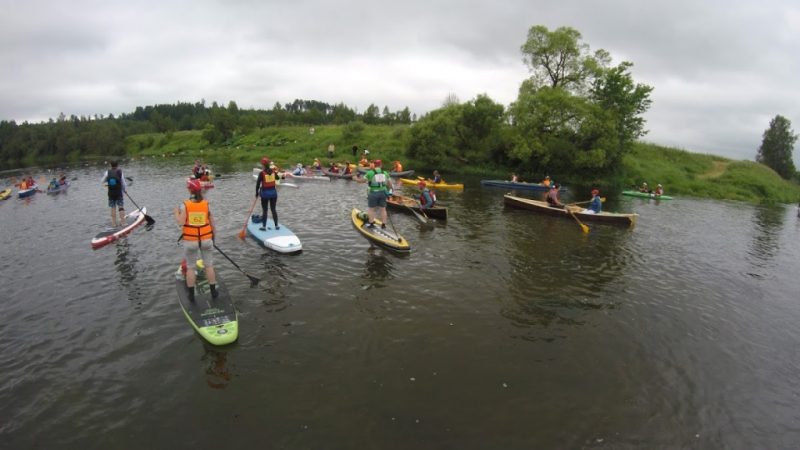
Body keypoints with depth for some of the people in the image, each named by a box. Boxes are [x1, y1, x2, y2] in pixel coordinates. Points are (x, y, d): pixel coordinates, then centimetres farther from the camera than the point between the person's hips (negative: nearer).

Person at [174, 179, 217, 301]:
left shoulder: (185, 205, -10)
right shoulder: (206, 204, -5)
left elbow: (180, 223, -15)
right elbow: (212, 223, 2)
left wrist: (176, 213, 4)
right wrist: (213, 236, 17)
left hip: (190, 241, -1)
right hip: (206, 239, 1)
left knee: (190, 267, 12)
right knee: (209, 266, 13)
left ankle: (191, 295, 19)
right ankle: (213, 292, 19)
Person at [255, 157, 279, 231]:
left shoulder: (262, 173, -14)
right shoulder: (273, 171, -3)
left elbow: (258, 183, -9)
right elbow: (277, 178, 17)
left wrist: (257, 192, 3)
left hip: (265, 193, -3)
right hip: (273, 192, 3)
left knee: (264, 210, 7)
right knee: (273, 210, 12)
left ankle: (264, 226, 13)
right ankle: (276, 226, 15)